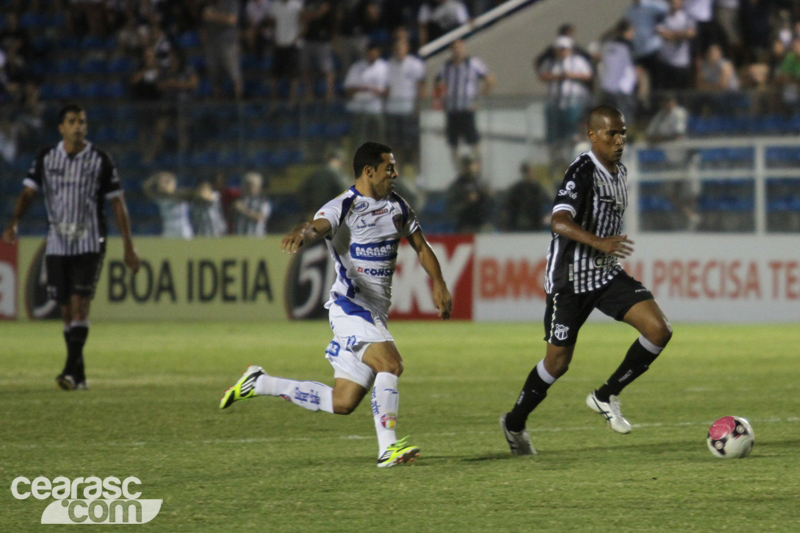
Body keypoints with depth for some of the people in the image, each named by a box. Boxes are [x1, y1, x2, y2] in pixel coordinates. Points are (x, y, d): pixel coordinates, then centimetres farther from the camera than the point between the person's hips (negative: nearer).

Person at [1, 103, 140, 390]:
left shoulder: (100, 160, -1)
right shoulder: (46, 158, 4)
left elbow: (117, 203, 2)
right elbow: (28, 192, -1)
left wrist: (128, 246, 0)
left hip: (89, 244, -3)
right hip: (57, 244, 3)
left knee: (80, 304, -15)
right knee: (66, 310, 5)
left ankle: (71, 371, -20)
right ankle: (79, 375, 14)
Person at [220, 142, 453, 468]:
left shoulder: (397, 206, 12)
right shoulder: (343, 207, -10)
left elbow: (421, 247, 22)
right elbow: (317, 227, -30)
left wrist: (439, 286, 8)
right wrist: (301, 234, -54)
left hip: (376, 313, 8)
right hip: (350, 306, -7)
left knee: (342, 403, 6)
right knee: (390, 363, -29)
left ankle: (260, 383, 21)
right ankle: (388, 448, -26)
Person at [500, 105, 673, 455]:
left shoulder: (620, 173, 9)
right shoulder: (582, 171, -18)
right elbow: (560, 222, -31)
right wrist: (601, 244, -44)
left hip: (608, 275, 7)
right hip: (571, 279, -7)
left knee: (659, 330, -12)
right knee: (559, 360, 0)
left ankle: (606, 397, 4)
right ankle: (515, 422, 25)